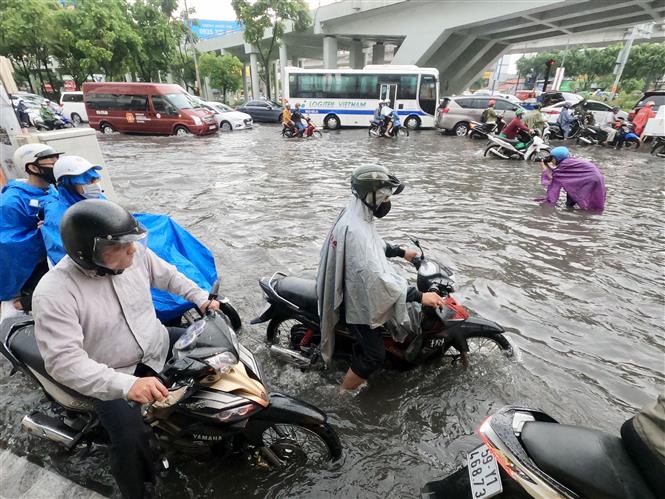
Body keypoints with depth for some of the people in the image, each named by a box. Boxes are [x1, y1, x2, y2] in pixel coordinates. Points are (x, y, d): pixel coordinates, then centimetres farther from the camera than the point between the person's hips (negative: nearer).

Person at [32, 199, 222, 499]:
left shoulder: (135, 254, -13)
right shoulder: (53, 293, -27)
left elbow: (168, 276, 7)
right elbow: (64, 361, -30)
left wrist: (201, 299, -2)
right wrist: (126, 384, -41)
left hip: (158, 343, 5)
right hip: (113, 376, -5)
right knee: (130, 440, -21)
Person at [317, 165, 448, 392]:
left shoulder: (357, 215, 0)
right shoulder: (355, 231, -34)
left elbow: (376, 246, 19)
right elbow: (376, 278, -38)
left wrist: (401, 252, 18)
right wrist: (419, 296, -34)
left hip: (359, 292, 10)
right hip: (359, 302, -10)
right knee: (375, 356, 5)